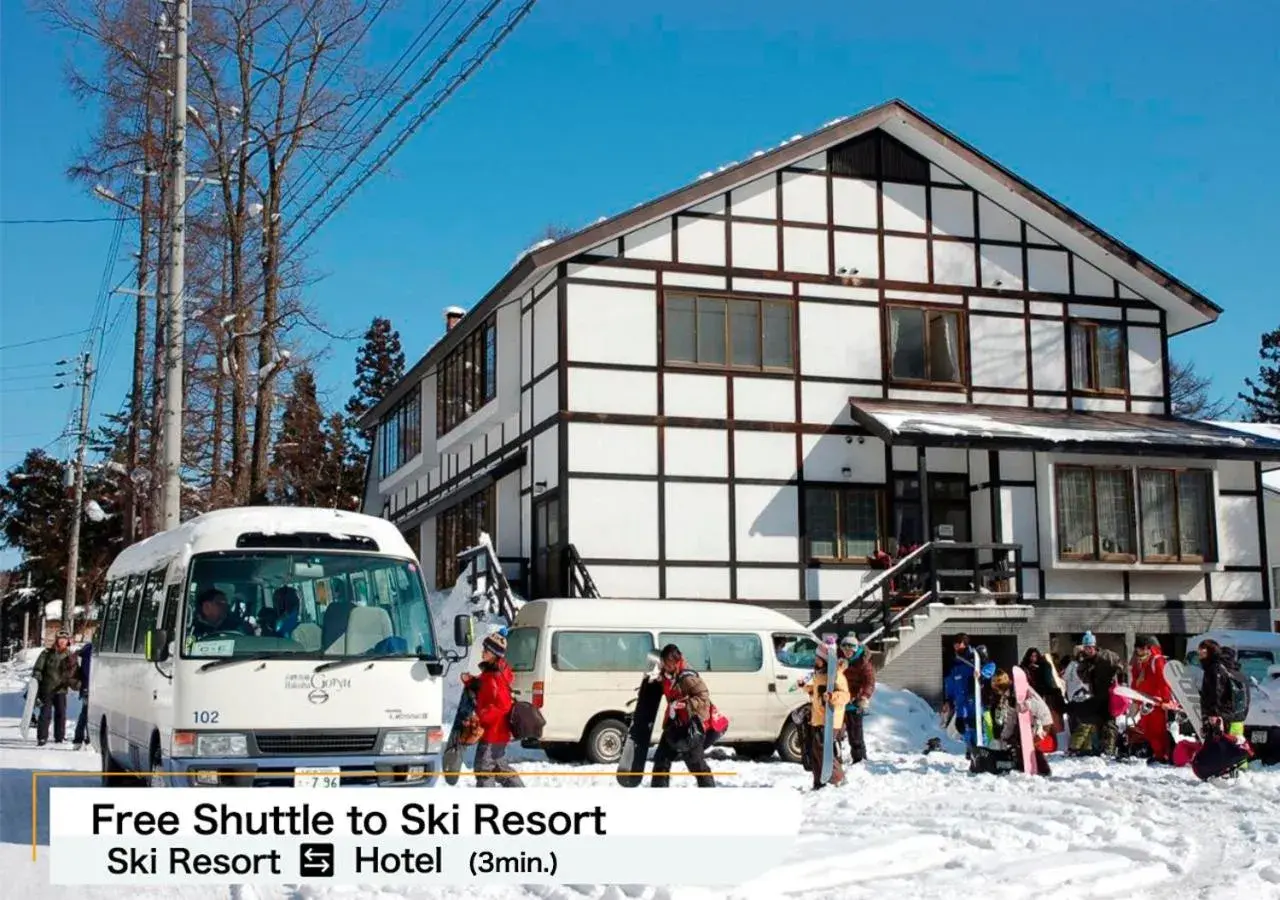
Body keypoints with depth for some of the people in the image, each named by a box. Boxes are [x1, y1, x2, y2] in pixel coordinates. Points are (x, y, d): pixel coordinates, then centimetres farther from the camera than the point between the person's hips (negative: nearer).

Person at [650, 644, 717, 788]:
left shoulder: (688, 678, -21)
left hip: (690, 727, -9)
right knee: (662, 758, 13)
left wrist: (682, 704, -33)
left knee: (696, 763, -6)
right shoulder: (668, 676, 7)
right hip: (674, 724, 9)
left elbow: (703, 698, -26)